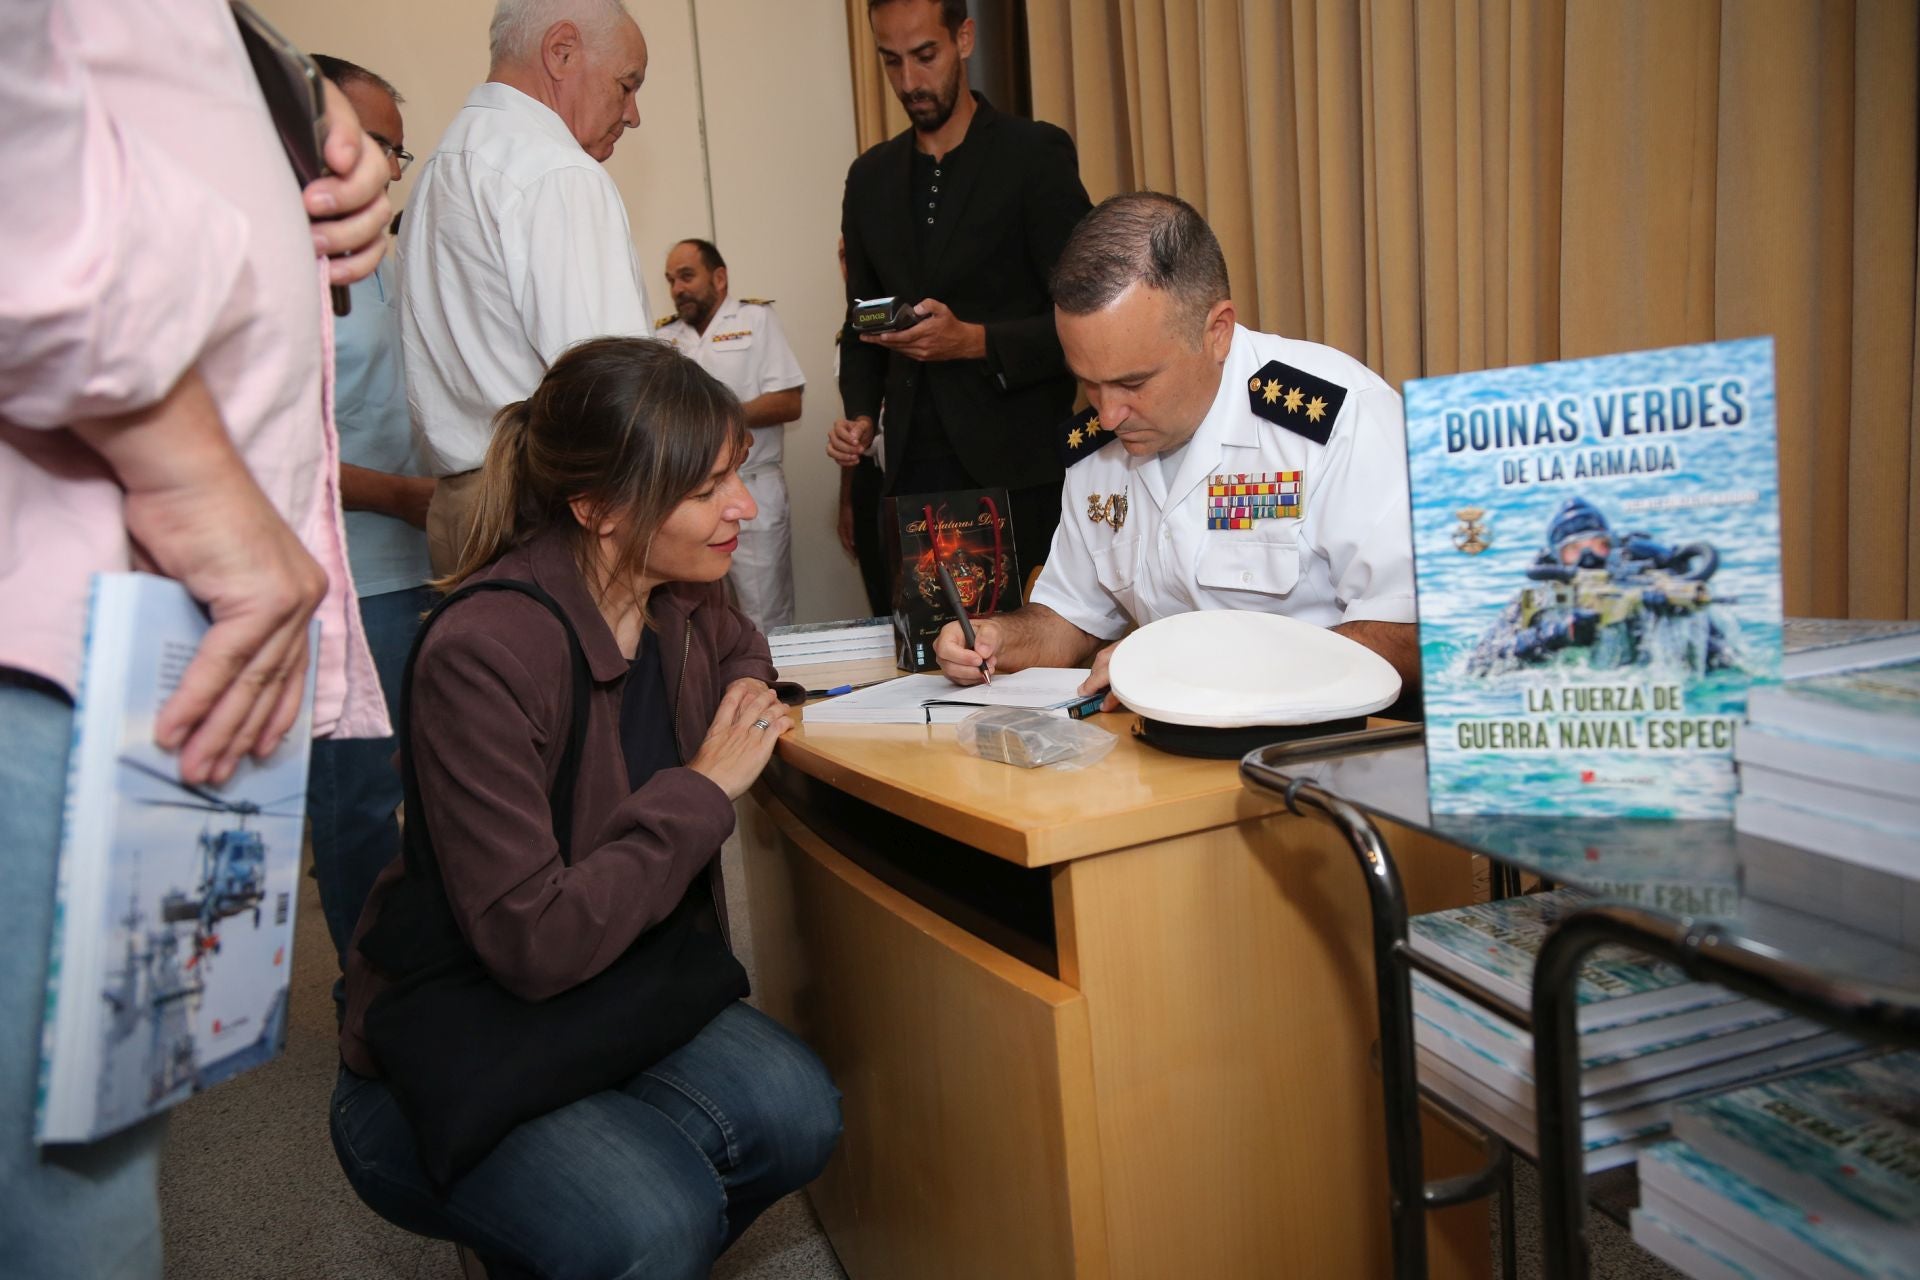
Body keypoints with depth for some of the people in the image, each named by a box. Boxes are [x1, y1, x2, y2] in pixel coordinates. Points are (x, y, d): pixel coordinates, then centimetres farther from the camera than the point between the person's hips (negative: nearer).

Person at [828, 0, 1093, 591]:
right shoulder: (870, 177, 14)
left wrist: (975, 341, -18)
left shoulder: (1036, 154, -2)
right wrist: (860, 413, 3)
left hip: (1018, 465, -4)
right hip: (916, 466, 4)